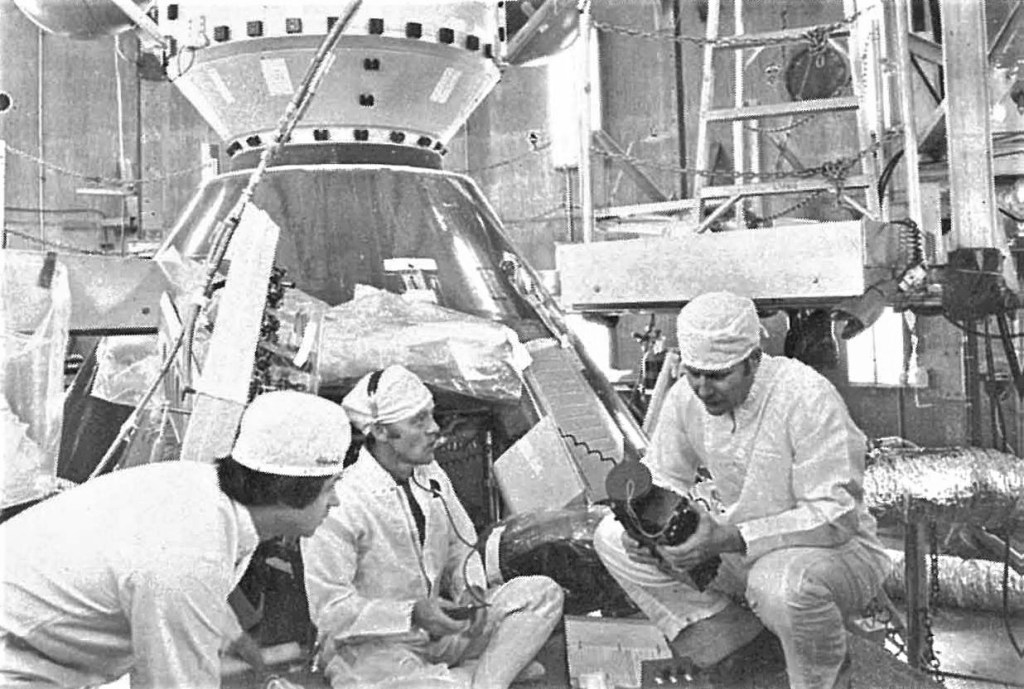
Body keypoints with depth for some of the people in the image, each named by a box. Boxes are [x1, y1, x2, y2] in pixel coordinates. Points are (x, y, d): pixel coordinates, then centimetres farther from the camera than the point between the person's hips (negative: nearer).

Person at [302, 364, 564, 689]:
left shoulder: (431, 476, 0)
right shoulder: (341, 502, -21)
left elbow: (462, 547, 11)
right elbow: (330, 610, -20)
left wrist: (468, 589, -10)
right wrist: (411, 614, -28)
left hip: (440, 627, 6)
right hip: (369, 646, -6)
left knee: (543, 592, -5)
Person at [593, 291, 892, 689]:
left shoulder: (808, 397, -26)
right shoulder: (686, 396, -8)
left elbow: (836, 517, -28)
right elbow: (664, 478, 5)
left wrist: (728, 539, -36)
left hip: (837, 551, -5)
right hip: (742, 552, 5)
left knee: (785, 582, -41)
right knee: (612, 537, -7)